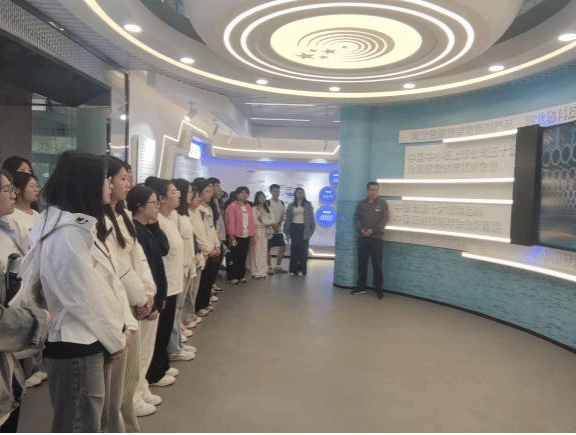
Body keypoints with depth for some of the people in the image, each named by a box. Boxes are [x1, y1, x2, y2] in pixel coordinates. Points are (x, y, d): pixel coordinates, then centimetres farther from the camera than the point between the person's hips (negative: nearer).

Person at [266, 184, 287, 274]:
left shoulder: (281, 203, 13)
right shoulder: (268, 202, -5)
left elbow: (283, 215, 12)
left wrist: (279, 223, -6)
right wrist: (273, 225, -15)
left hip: (279, 229, 6)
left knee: (282, 248, 6)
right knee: (268, 248, -2)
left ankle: (278, 267, 18)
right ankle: (269, 267, 9)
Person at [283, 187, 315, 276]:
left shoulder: (308, 205, 7)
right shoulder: (291, 206, 12)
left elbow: (311, 218, 6)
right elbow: (287, 219, 12)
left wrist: (311, 230, -3)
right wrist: (287, 231, 5)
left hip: (304, 229, -2)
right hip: (294, 228, 2)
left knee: (303, 249, -5)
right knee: (294, 249, 1)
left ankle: (302, 270, 2)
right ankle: (293, 270, 6)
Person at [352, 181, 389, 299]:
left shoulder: (382, 204, 1)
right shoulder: (362, 203, 9)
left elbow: (384, 220, -5)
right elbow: (356, 218, 6)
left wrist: (372, 230, -16)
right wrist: (361, 229, -12)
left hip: (376, 238, -3)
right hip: (362, 238, 3)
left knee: (377, 265, 0)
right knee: (362, 263, 8)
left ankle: (378, 289, 9)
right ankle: (361, 286, 19)